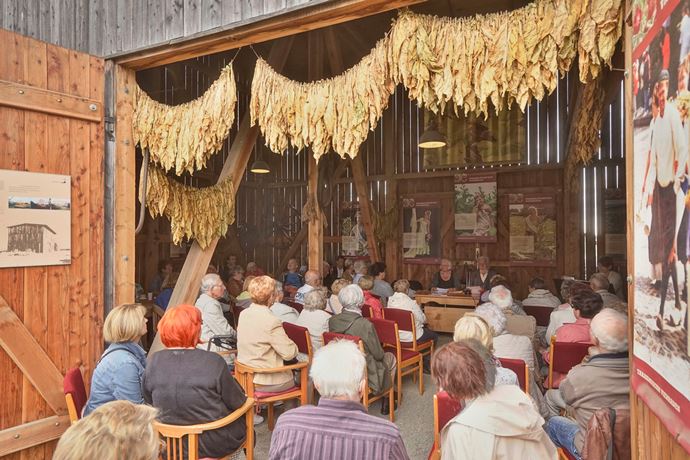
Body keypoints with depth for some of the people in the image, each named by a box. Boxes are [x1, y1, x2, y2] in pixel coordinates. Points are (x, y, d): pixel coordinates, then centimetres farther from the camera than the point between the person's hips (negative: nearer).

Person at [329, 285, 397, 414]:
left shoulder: (332, 321, -11)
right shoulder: (365, 324, -28)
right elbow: (379, 355, -16)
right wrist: (382, 353, 9)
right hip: (365, 373, -6)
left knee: (384, 356, 30)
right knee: (391, 358, 24)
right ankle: (386, 400, 34)